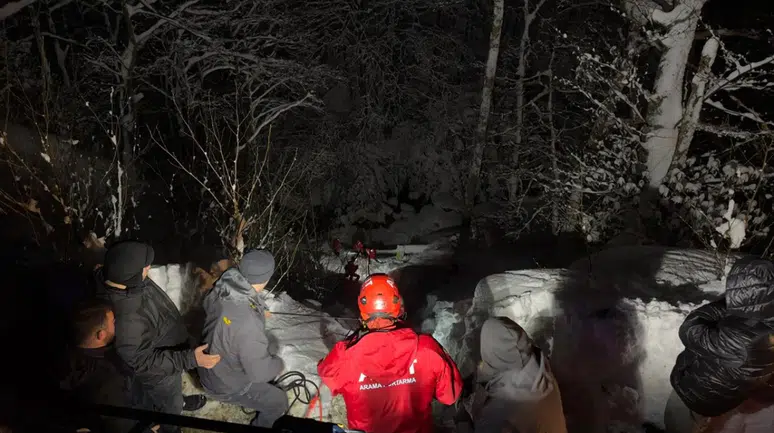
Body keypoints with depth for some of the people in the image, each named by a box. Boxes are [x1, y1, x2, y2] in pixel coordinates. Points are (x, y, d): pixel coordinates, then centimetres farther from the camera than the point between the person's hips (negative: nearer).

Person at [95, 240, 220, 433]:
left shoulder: (114, 276, -20)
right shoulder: (126, 319, -46)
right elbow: (143, 362, -33)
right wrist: (191, 359, -37)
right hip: (158, 373, -7)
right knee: (169, 408, 25)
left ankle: (177, 402, 67)